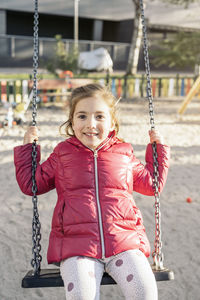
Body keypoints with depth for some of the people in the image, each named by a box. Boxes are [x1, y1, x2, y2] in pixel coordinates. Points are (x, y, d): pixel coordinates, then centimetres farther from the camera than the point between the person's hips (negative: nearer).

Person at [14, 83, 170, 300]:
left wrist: (159, 147, 22)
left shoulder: (123, 154, 15)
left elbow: (152, 183, 28)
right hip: (76, 245, -1)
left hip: (123, 241, 1)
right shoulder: (62, 154, 14)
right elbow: (30, 184, 21)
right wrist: (27, 148, 17)